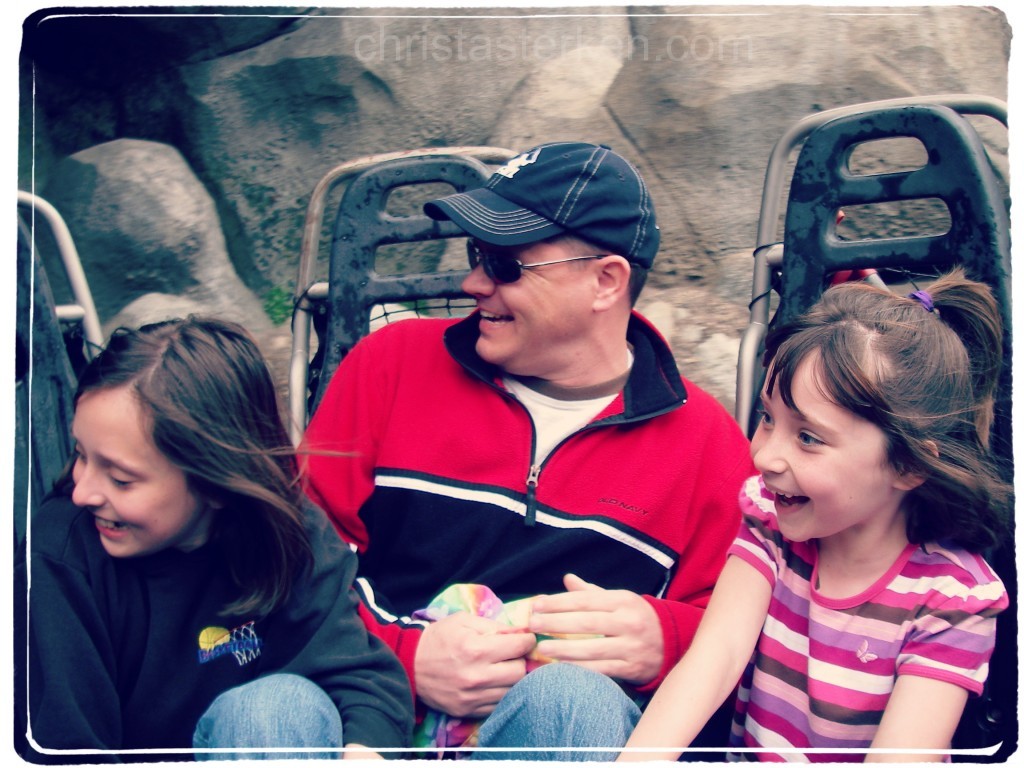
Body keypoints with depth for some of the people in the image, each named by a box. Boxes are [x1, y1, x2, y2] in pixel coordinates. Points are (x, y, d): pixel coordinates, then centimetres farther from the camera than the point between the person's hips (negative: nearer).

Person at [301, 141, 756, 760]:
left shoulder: (705, 438, 7)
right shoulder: (394, 361, 8)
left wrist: (663, 638, -15)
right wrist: (405, 657, -13)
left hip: (562, 728, 0)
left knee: (574, 698, -37)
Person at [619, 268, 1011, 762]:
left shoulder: (952, 597, -13)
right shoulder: (769, 515, -5)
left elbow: (901, 755, -21)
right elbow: (717, 649, -18)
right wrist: (638, 757, -32)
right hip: (743, 751, 3)